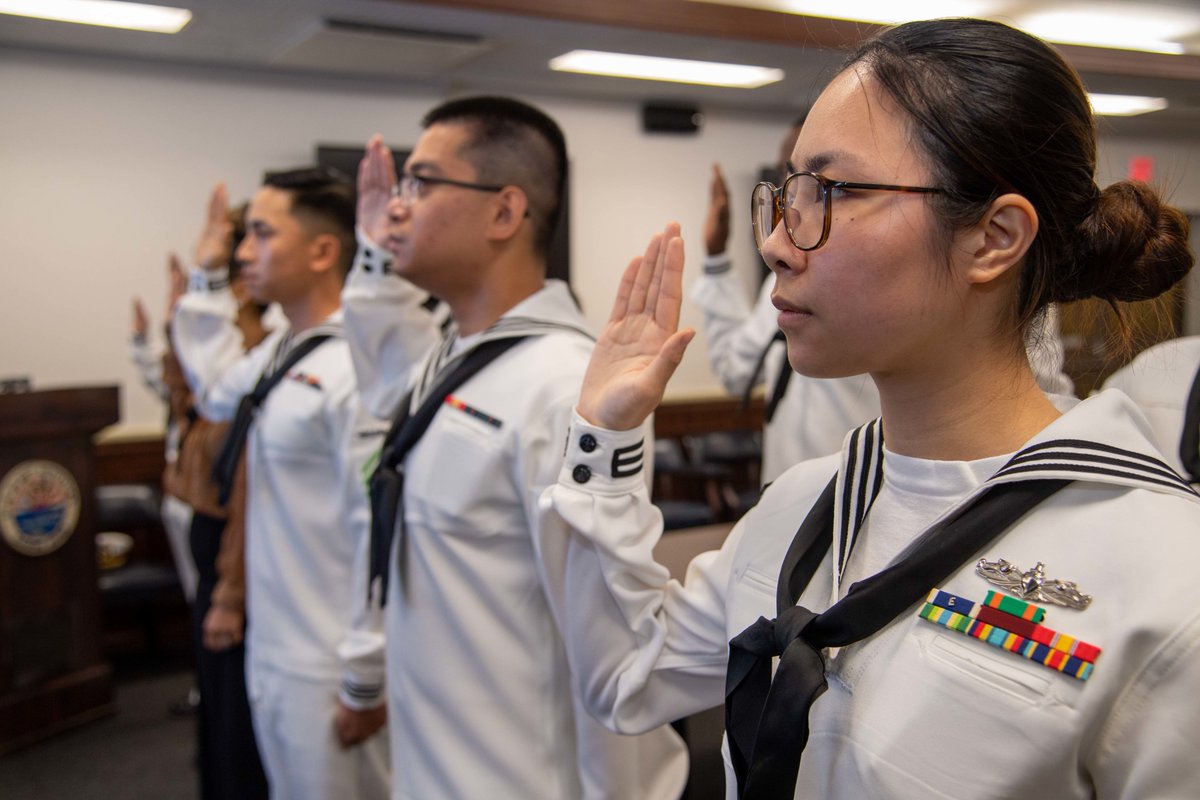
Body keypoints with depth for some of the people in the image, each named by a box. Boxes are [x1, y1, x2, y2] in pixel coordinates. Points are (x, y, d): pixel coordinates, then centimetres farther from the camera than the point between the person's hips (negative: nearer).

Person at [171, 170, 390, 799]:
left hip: (327, 672, -9)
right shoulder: (278, 351, 6)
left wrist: (364, 679, -19)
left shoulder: (358, 367, -23)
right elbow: (217, 392, 27)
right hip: (271, 651, 9)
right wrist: (206, 279, 20)